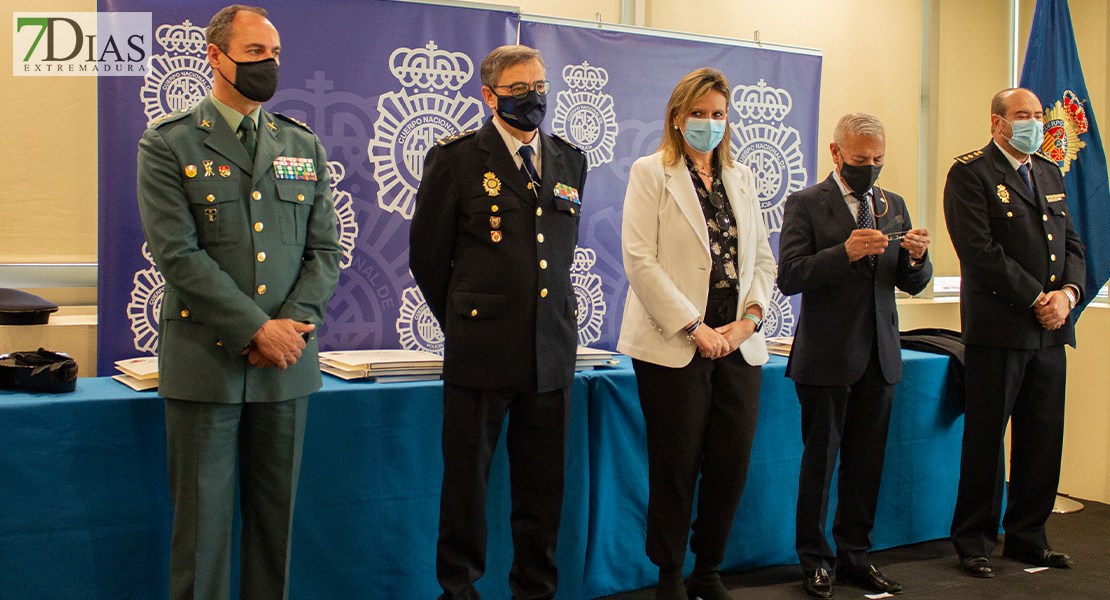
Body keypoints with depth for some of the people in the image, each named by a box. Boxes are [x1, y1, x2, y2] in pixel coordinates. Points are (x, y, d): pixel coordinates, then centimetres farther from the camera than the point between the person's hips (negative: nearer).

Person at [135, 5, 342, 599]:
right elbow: (178, 254, -11)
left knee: (275, 515, 11)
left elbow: (324, 250, 7)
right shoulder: (168, 144, -2)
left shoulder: (304, 147, 11)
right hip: (205, 363, -3)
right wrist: (257, 329, -16)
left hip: (286, 362, 4)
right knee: (202, 517, 5)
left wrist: (296, 322, -10)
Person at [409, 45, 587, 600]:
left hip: (552, 350, 4)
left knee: (543, 486, 10)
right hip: (481, 350, -4)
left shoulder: (569, 161, 12)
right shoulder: (455, 158, -2)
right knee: (466, 481, 6)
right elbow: (427, 256, 3)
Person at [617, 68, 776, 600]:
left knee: (731, 464, 5)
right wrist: (695, 327, -13)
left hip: (738, 346, 5)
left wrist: (750, 317, -3)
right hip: (675, 346, -4)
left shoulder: (741, 177, 17)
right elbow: (640, 260, -9)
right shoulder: (650, 172, 1)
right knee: (675, 467, 1)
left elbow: (763, 258, 16)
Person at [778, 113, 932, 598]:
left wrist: (917, 257, -11)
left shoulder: (893, 206, 13)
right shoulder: (806, 204, -4)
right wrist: (845, 252, -25)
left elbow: (913, 284, 11)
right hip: (826, 357, -5)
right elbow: (789, 277, -14)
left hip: (879, 357, 5)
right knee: (820, 461, 4)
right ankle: (814, 560, 16)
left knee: (866, 462, 10)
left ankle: (854, 557, 23)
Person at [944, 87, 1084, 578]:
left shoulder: (1050, 173, 18)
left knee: (1043, 438, 11)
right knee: (985, 440, 1)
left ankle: (1027, 537, 24)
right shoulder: (970, 173, -6)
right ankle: (974, 542, 13)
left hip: (1049, 331, 7)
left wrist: (1067, 292, -4)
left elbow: (1072, 243, 15)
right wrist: (1036, 299, -14)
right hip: (998, 329, -7)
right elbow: (980, 251, -15)